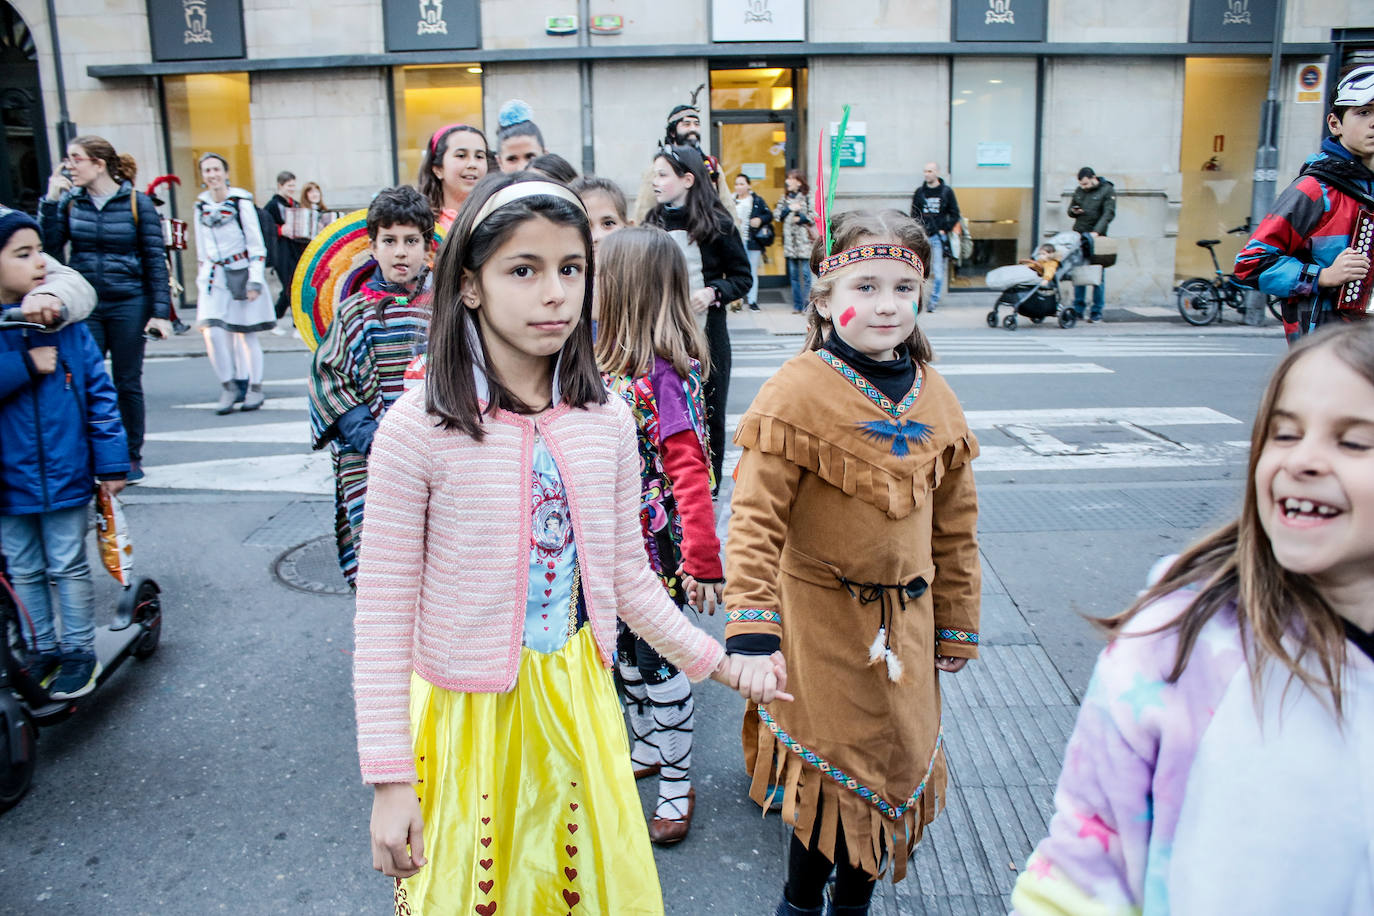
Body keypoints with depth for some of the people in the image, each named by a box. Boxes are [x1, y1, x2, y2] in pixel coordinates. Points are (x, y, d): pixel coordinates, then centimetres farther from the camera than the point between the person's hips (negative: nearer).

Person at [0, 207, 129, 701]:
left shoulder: (63, 319, -6)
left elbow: (99, 390, -3)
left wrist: (112, 460, -3)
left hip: (65, 471, -1)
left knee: (68, 566, 10)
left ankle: (80, 652, 24)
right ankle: (43, 651, 31)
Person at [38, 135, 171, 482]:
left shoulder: (137, 203, -3)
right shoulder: (70, 202, 5)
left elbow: (155, 259, -3)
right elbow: (50, 247, -2)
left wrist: (160, 312, -8)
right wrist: (51, 201, -9)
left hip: (128, 303, -2)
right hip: (84, 306, 2)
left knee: (128, 383, 6)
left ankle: (132, 456, 18)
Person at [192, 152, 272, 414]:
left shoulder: (241, 202, -5)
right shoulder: (201, 206, 8)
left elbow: (256, 245, -6)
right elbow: (202, 250, 16)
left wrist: (255, 281, -11)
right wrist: (202, 281, 15)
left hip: (242, 271, -3)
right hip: (215, 275, 3)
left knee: (245, 333, 1)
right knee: (213, 332, -10)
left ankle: (254, 387, 14)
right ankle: (229, 387, 5)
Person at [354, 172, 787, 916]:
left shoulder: (606, 421, -4)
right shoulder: (419, 428, -16)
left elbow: (628, 575, 6)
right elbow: (384, 614, -12)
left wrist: (721, 663, 5)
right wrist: (391, 778, -10)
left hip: (578, 707, 4)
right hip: (468, 715, -3)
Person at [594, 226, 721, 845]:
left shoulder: (664, 373, -21)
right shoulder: (610, 362, 5)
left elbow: (690, 472, -23)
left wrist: (703, 562, -24)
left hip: (655, 548, -8)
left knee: (658, 661, 5)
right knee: (627, 654, 20)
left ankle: (677, 787, 22)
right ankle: (648, 751, 41)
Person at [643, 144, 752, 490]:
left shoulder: (718, 224, -6)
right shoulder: (653, 223, 6)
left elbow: (742, 277, -1)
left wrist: (713, 292, -17)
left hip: (707, 333, -3)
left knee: (709, 410, 6)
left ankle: (709, 484, 21)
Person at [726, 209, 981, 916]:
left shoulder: (933, 399, 2)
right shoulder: (797, 393, -15)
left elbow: (955, 526, 9)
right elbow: (756, 515, -18)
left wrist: (955, 626, 13)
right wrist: (751, 622, -26)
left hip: (905, 619, 5)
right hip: (822, 619, -5)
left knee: (897, 763, 16)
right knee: (835, 763, 7)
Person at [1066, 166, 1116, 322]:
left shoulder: (1107, 190, -1)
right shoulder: (1080, 190, 14)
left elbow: (1108, 214, -11)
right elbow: (1070, 211, 24)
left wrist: (1096, 232, -24)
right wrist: (1073, 211, -2)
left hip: (1096, 238, -5)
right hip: (1079, 236, 5)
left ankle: (1097, 312, 2)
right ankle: (1078, 310, 11)